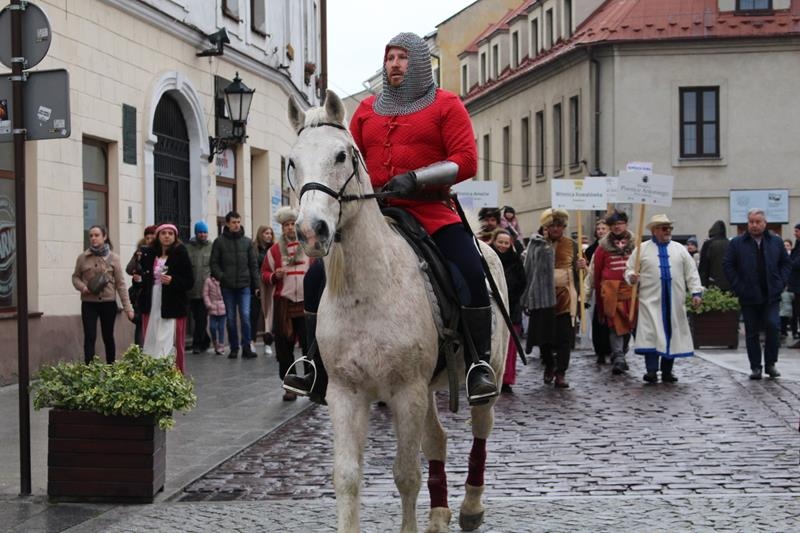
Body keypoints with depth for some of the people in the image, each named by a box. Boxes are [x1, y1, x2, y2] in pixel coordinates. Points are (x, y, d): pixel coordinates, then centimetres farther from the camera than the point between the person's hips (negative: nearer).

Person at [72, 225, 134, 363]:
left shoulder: (113, 258, 0)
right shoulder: (82, 257, 2)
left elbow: (120, 284, 0)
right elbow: (75, 277, 13)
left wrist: (127, 307, -4)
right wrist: (82, 287, -10)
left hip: (108, 303, 0)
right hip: (89, 303, 0)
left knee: (108, 337, 11)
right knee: (90, 337, -7)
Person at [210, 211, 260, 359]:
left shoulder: (247, 241, 7)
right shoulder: (219, 242, 2)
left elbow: (253, 264, 7)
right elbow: (214, 263, 2)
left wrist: (256, 285, 3)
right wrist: (221, 277, -13)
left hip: (244, 286, 0)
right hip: (227, 287, 0)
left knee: (245, 316, -10)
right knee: (231, 319, 6)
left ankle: (246, 347, -3)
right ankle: (234, 348, 15)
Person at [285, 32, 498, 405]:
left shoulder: (445, 105, 6)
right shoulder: (367, 109, 19)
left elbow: (466, 160, -5)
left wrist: (416, 179, -17)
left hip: (430, 212, -4)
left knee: (471, 273, -27)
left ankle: (479, 363, -13)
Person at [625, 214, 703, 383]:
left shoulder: (680, 249, 11)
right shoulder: (642, 249, 4)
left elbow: (691, 273, 9)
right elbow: (629, 269, 5)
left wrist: (696, 292, 0)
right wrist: (632, 277, -18)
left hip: (674, 301, 3)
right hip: (651, 300, -3)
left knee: (672, 334, 6)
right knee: (651, 334, -10)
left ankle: (667, 371, 15)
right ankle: (652, 370, -8)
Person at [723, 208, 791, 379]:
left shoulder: (776, 241, 7)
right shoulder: (737, 243, 1)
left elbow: (786, 263, 12)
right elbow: (728, 265, 1)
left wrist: (780, 283, 0)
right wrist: (738, 286, -5)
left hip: (771, 295, 0)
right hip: (749, 296, 0)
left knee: (772, 326, -12)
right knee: (751, 333, 4)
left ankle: (770, 364, 3)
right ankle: (755, 367, 12)